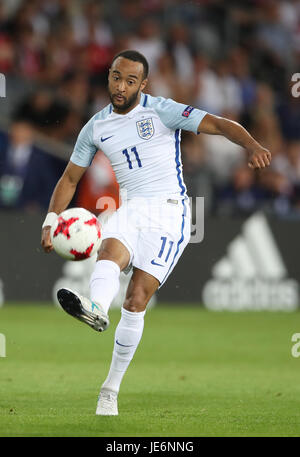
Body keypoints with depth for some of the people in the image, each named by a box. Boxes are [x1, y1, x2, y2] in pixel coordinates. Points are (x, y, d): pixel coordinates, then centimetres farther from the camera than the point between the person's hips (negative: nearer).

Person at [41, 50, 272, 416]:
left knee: (137, 299, -16)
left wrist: (252, 146, -30)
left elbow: (219, 124, -11)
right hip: (130, 209, 4)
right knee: (110, 252, -32)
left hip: (169, 210, -4)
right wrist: (51, 221, 7)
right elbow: (70, 178, 21)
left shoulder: (161, 111, -4)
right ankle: (96, 309, -64)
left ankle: (111, 389, -11)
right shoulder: (96, 128, 11)